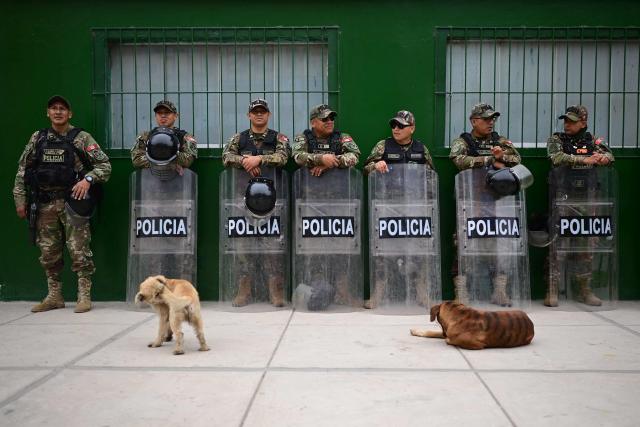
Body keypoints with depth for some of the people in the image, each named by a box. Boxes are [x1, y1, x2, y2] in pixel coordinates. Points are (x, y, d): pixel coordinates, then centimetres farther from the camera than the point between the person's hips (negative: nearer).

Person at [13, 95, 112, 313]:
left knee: (79, 250, -5)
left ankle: (84, 296, 2)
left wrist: (88, 179, -17)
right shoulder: (37, 138, 11)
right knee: (48, 252, 9)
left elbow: (104, 165, 0)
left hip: (72, 202, -4)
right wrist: (20, 199, 8)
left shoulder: (81, 138, 1)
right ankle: (54, 296, 19)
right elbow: (22, 170, 14)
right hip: (44, 203, 4)